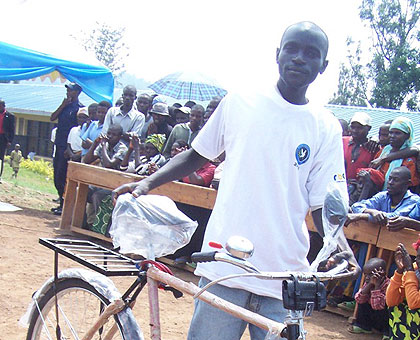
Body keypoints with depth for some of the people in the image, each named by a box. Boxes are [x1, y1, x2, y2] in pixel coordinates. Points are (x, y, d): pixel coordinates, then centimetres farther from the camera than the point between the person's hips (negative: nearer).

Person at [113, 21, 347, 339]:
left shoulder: (327, 129, 3)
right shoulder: (239, 103, 4)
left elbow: (323, 206, 2)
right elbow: (196, 155, 15)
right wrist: (146, 183, 3)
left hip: (284, 281, 1)